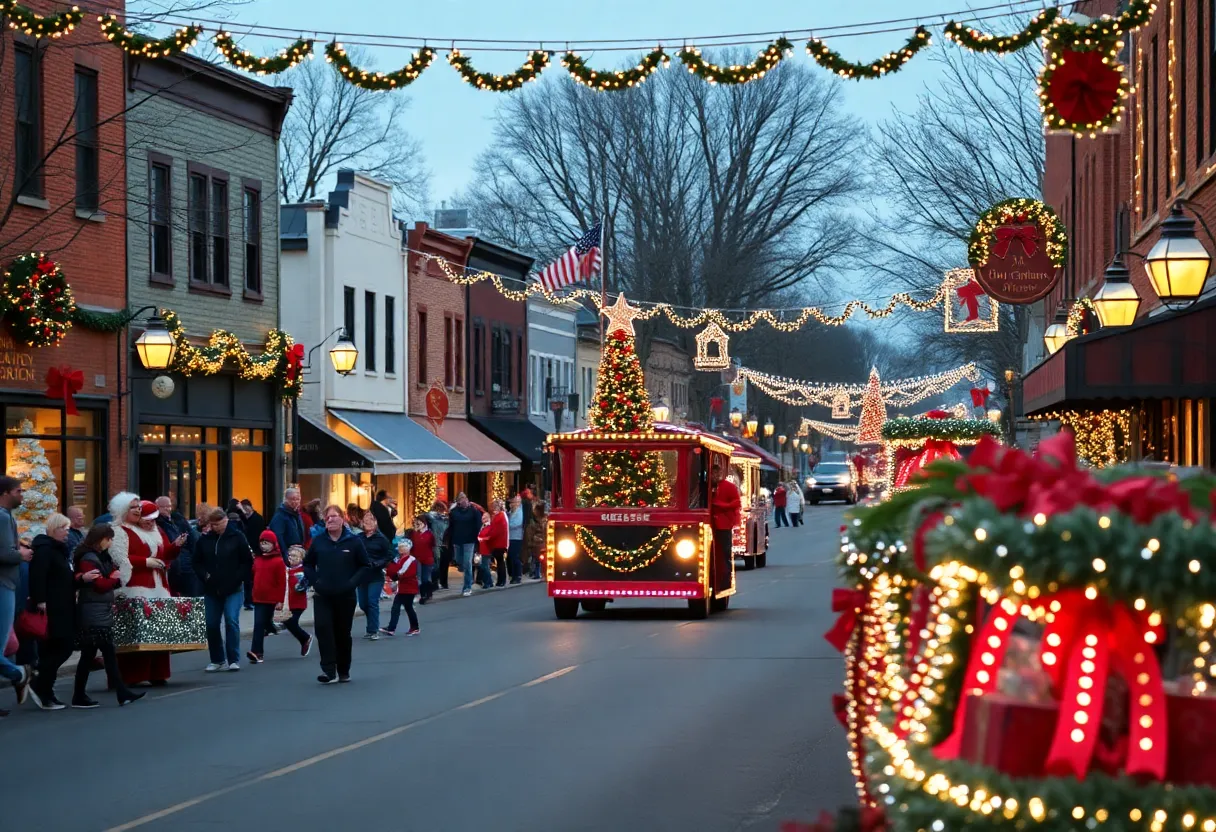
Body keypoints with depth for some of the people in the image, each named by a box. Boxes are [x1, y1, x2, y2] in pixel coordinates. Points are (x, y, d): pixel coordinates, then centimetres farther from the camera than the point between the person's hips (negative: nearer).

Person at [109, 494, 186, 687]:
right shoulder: (119, 532, -5)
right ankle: (129, 676, -8)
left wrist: (176, 545, 2)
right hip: (135, 590, -8)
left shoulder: (156, 532, 18)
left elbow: (166, 554, 22)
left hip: (158, 588, 8)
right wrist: (145, 562, -18)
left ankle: (156, 673, 14)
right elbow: (120, 559, -16)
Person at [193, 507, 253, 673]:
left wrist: (236, 578, -10)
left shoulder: (237, 537, -4)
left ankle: (234, 659, -4)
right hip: (211, 589, 4)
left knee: (232, 621, -11)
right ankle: (217, 660, 17)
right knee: (211, 624, 5)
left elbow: (247, 561, -2)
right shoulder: (205, 539, 4)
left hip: (233, 589, -4)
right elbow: (197, 562, 12)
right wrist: (205, 575, -4)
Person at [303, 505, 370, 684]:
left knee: (343, 633, 9)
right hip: (322, 596, 1)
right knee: (323, 628, -17)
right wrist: (314, 582, -1)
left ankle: (343, 671, 24)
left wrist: (352, 582, -12)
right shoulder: (318, 541, 1)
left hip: (345, 596, -1)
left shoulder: (353, 541, -5)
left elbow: (366, 565, 0)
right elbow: (308, 564, 13)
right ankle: (329, 671, -18)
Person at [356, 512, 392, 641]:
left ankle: (373, 630, 1)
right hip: (361, 576, 4)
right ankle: (373, 626, 29)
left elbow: (389, 556, -5)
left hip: (375, 577, -4)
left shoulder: (381, 538, -4)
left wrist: (377, 564, -17)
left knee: (373, 603, -8)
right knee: (363, 604, 9)